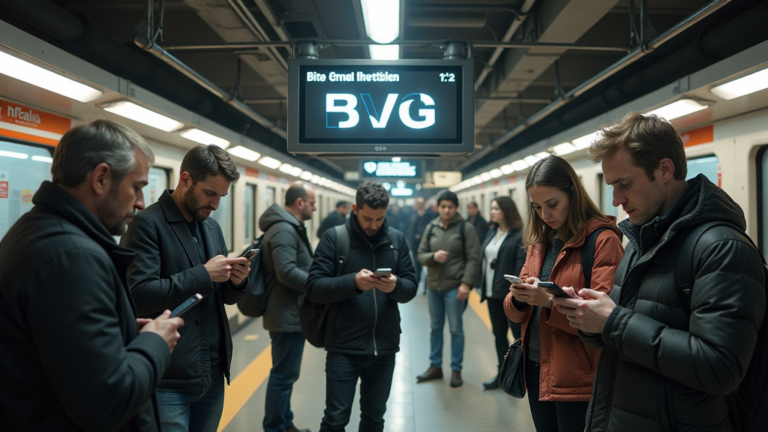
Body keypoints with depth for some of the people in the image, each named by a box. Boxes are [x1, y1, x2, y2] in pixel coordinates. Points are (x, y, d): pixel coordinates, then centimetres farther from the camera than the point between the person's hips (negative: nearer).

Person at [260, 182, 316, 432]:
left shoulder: (290, 227, 15)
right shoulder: (284, 229, -19)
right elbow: (287, 272, -29)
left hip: (288, 314, 11)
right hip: (287, 315, -11)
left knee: (285, 373, 20)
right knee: (284, 375, 0)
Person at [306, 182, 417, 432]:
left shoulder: (397, 239, 4)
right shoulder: (334, 238, -6)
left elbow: (411, 288, 4)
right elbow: (314, 288, -11)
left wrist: (396, 286, -18)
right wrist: (353, 282, -26)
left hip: (384, 348, 3)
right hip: (343, 348, -3)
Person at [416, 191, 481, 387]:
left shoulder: (466, 228, -6)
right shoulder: (431, 228, 4)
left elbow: (473, 259, -9)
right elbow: (421, 255, 7)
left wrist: (466, 283, -17)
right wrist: (433, 256, -15)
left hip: (454, 287, -4)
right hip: (433, 285, 4)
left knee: (456, 329, 5)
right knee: (435, 328, 14)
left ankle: (456, 369, 18)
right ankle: (435, 366, 28)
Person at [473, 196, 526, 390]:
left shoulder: (519, 236, -11)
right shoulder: (491, 233, 14)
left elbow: (521, 265, -16)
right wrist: (480, 284, 9)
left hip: (510, 293, -8)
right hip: (492, 293, 8)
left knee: (518, 334, 3)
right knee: (498, 334, 15)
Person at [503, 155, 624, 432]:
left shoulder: (603, 240, -12)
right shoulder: (538, 241, 9)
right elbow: (515, 311, 10)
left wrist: (550, 301, -28)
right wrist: (518, 298, -13)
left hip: (578, 378, -6)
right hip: (535, 368, 6)